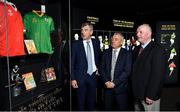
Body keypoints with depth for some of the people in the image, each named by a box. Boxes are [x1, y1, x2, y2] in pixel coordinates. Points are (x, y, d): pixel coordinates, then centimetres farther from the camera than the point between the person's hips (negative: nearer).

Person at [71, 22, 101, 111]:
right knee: (81, 102, 8)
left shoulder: (96, 43, 4)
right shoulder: (76, 44, -6)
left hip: (93, 76, 3)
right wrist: (73, 79, -10)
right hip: (81, 77, -3)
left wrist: (98, 68, 8)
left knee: (91, 101, 14)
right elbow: (72, 62, -6)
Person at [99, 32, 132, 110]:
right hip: (107, 86, 3)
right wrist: (106, 82, -8)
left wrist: (114, 82, -14)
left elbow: (127, 71, -10)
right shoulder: (106, 53, 8)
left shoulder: (127, 54, -2)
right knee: (108, 108, 11)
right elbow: (101, 68, 5)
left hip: (121, 88, -2)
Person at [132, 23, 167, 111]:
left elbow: (158, 75, -19)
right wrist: (133, 89, 7)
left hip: (148, 95, -6)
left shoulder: (158, 50, -14)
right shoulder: (136, 49, 10)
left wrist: (151, 95, -19)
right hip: (136, 94, 6)